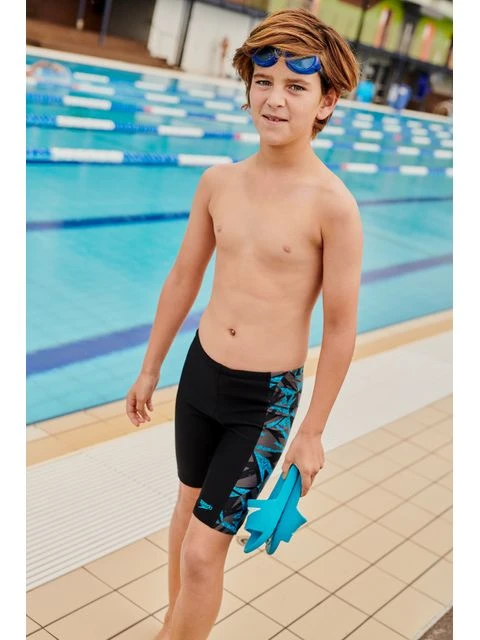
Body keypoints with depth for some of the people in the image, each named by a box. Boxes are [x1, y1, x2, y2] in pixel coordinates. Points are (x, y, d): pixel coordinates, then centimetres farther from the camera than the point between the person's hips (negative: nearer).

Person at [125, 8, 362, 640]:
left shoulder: (333, 205, -19)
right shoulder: (219, 181, -4)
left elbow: (341, 328, -13)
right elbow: (183, 279, 7)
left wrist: (313, 434, -6)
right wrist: (150, 370, 14)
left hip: (267, 399, -5)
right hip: (200, 372, 5)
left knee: (203, 551, -1)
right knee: (190, 505, 24)